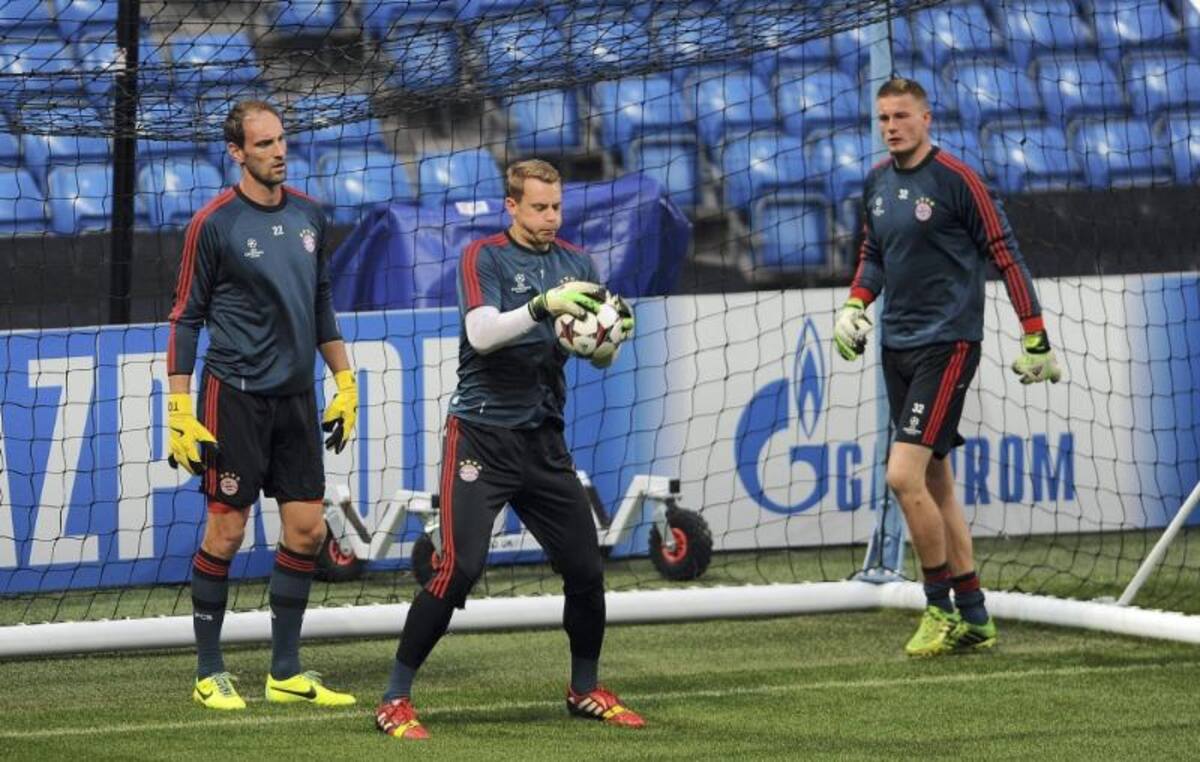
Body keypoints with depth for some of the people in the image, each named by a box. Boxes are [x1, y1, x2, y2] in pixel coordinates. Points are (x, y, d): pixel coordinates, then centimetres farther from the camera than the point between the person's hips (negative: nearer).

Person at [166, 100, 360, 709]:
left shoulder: (307, 214, 9)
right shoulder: (214, 223, -8)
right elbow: (186, 318, -5)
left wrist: (344, 382, 16)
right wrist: (180, 411, -10)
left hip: (296, 396, 6)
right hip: (235, 395, -6)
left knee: (307, 529, 3)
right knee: (226, 531, -3)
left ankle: (286, 672, 12)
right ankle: (209, 673, 8)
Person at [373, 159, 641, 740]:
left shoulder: (574, 262, 10)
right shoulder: (484, 258, -5)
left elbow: (599, 357, 9)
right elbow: (482, 332, -20)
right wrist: (543, 306, -34)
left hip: (543, 440, 5)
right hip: (482, 435, -5)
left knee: (585, 567, 4)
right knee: (460, 567, -14)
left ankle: (586, 690, 25)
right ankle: (395, 701, -6)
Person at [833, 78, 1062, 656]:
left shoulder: (955, 179, -11)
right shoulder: (877, 182, 9)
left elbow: (1005, 256, -8)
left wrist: (1036, 339, -9)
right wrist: (855, 305, 6)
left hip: (947, 342, -7)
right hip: (898, 345, 8)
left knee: (904, 475, -16)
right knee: (934, 482, 10)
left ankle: (941, 608, -4)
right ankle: (973, 618, 16)